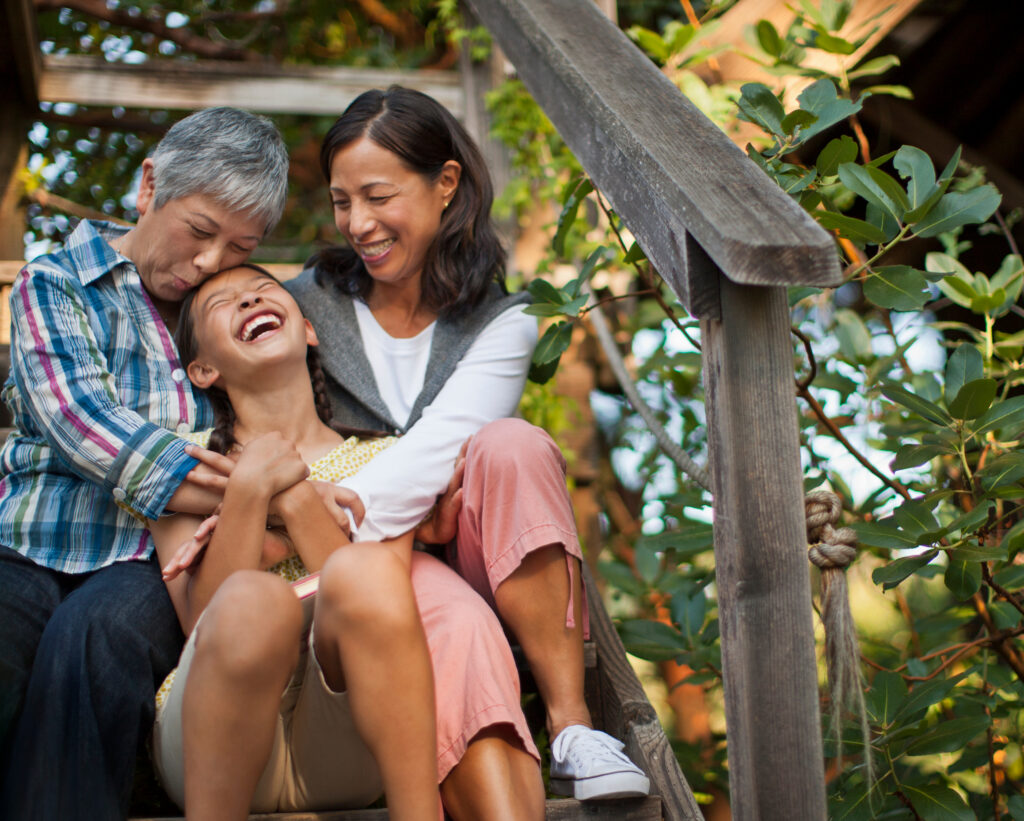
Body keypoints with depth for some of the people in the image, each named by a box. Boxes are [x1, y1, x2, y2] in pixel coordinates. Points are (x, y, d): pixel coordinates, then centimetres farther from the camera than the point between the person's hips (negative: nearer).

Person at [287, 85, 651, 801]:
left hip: (474, 564, 1)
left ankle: (571, 725, -32)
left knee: (512, 445, -31)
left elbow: (447, 436, -16)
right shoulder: (310, 305, 9)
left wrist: (349, 504, -35)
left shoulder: (501, 324, 3)